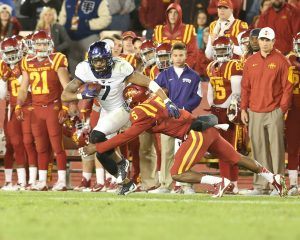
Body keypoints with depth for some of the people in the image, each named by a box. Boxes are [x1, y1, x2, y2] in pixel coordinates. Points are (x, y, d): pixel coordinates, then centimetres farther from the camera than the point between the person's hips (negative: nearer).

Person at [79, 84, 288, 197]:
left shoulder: (143, 112, -12)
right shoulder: (153, 99, 12)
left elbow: (127, 137, -11)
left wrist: (97, 148, -7)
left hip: (197, 133, -9)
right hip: (206, 128, 9)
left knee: (177, 174, -6)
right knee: (237, 158, 19)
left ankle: (220, 182, -8)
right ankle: (275, 178, 26)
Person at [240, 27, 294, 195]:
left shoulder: (281, 61, -1)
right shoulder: (251, 61, 11)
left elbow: (287, 87, -3)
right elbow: (246, 87, 13)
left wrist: (283, 109, -9)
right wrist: (244, 109, 7)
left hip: (274, 112, -4)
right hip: (254, 113, 4)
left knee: (276, 149, -3)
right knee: (259, 151, 6)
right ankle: (261, 186, 10)